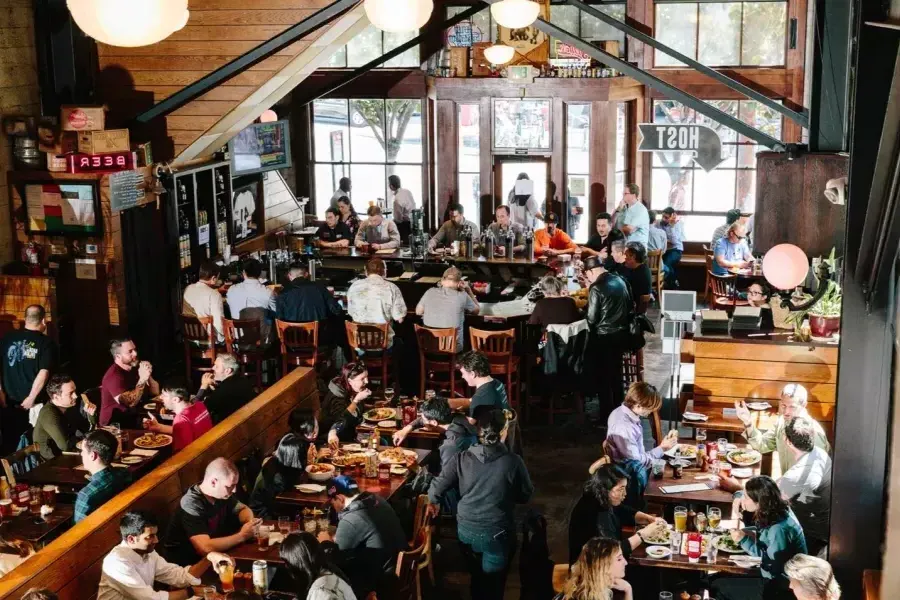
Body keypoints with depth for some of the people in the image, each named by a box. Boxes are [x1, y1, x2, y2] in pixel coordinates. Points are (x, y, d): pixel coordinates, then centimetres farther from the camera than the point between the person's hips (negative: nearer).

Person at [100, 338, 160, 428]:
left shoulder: (133, 369, 10)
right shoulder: (113, 375, -18)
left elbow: (155, 392, 8)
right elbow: (129, 403, -30)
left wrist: (148, 376, -9)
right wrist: (142, 379, -26)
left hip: (132, 419, 8)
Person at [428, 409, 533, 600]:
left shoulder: (462, 458, -13)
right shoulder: (513, 461, -19)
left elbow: (436, 489, -8)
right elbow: (525, 496, -6)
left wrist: (434, 502, 14)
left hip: (466, 530, 3)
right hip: (497, 534, -3)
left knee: (477, 577, 28)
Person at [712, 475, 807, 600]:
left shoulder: (779, 529, -31)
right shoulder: (774, 510, -4)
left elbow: (773, 567, -25)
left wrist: (745, 541, -25)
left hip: (780, 588, -9)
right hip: (772, 576, 9)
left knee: (718, 587, -6)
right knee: (716, 577, 10)